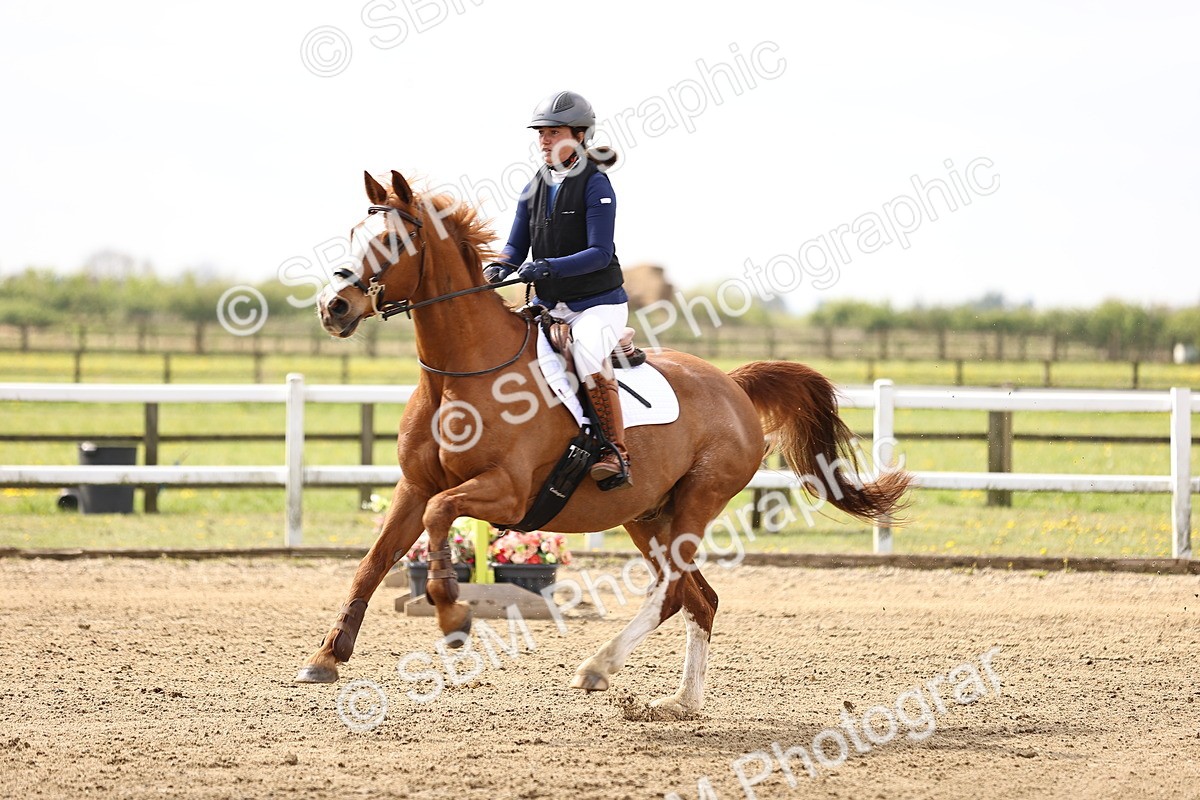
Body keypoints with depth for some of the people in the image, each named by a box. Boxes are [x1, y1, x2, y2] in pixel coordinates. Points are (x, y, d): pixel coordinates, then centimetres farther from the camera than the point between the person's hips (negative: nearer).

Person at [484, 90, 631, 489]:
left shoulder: (595, 185, -11)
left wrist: (548, 267, -32)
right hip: (548, 307, 7)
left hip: (598, 304, -7)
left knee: (587, 353, -35)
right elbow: (516, 247, 10)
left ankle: (616, 453, -27)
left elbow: (600, 253, -19)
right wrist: (498, 269, -13)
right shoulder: (534, 189, 8)